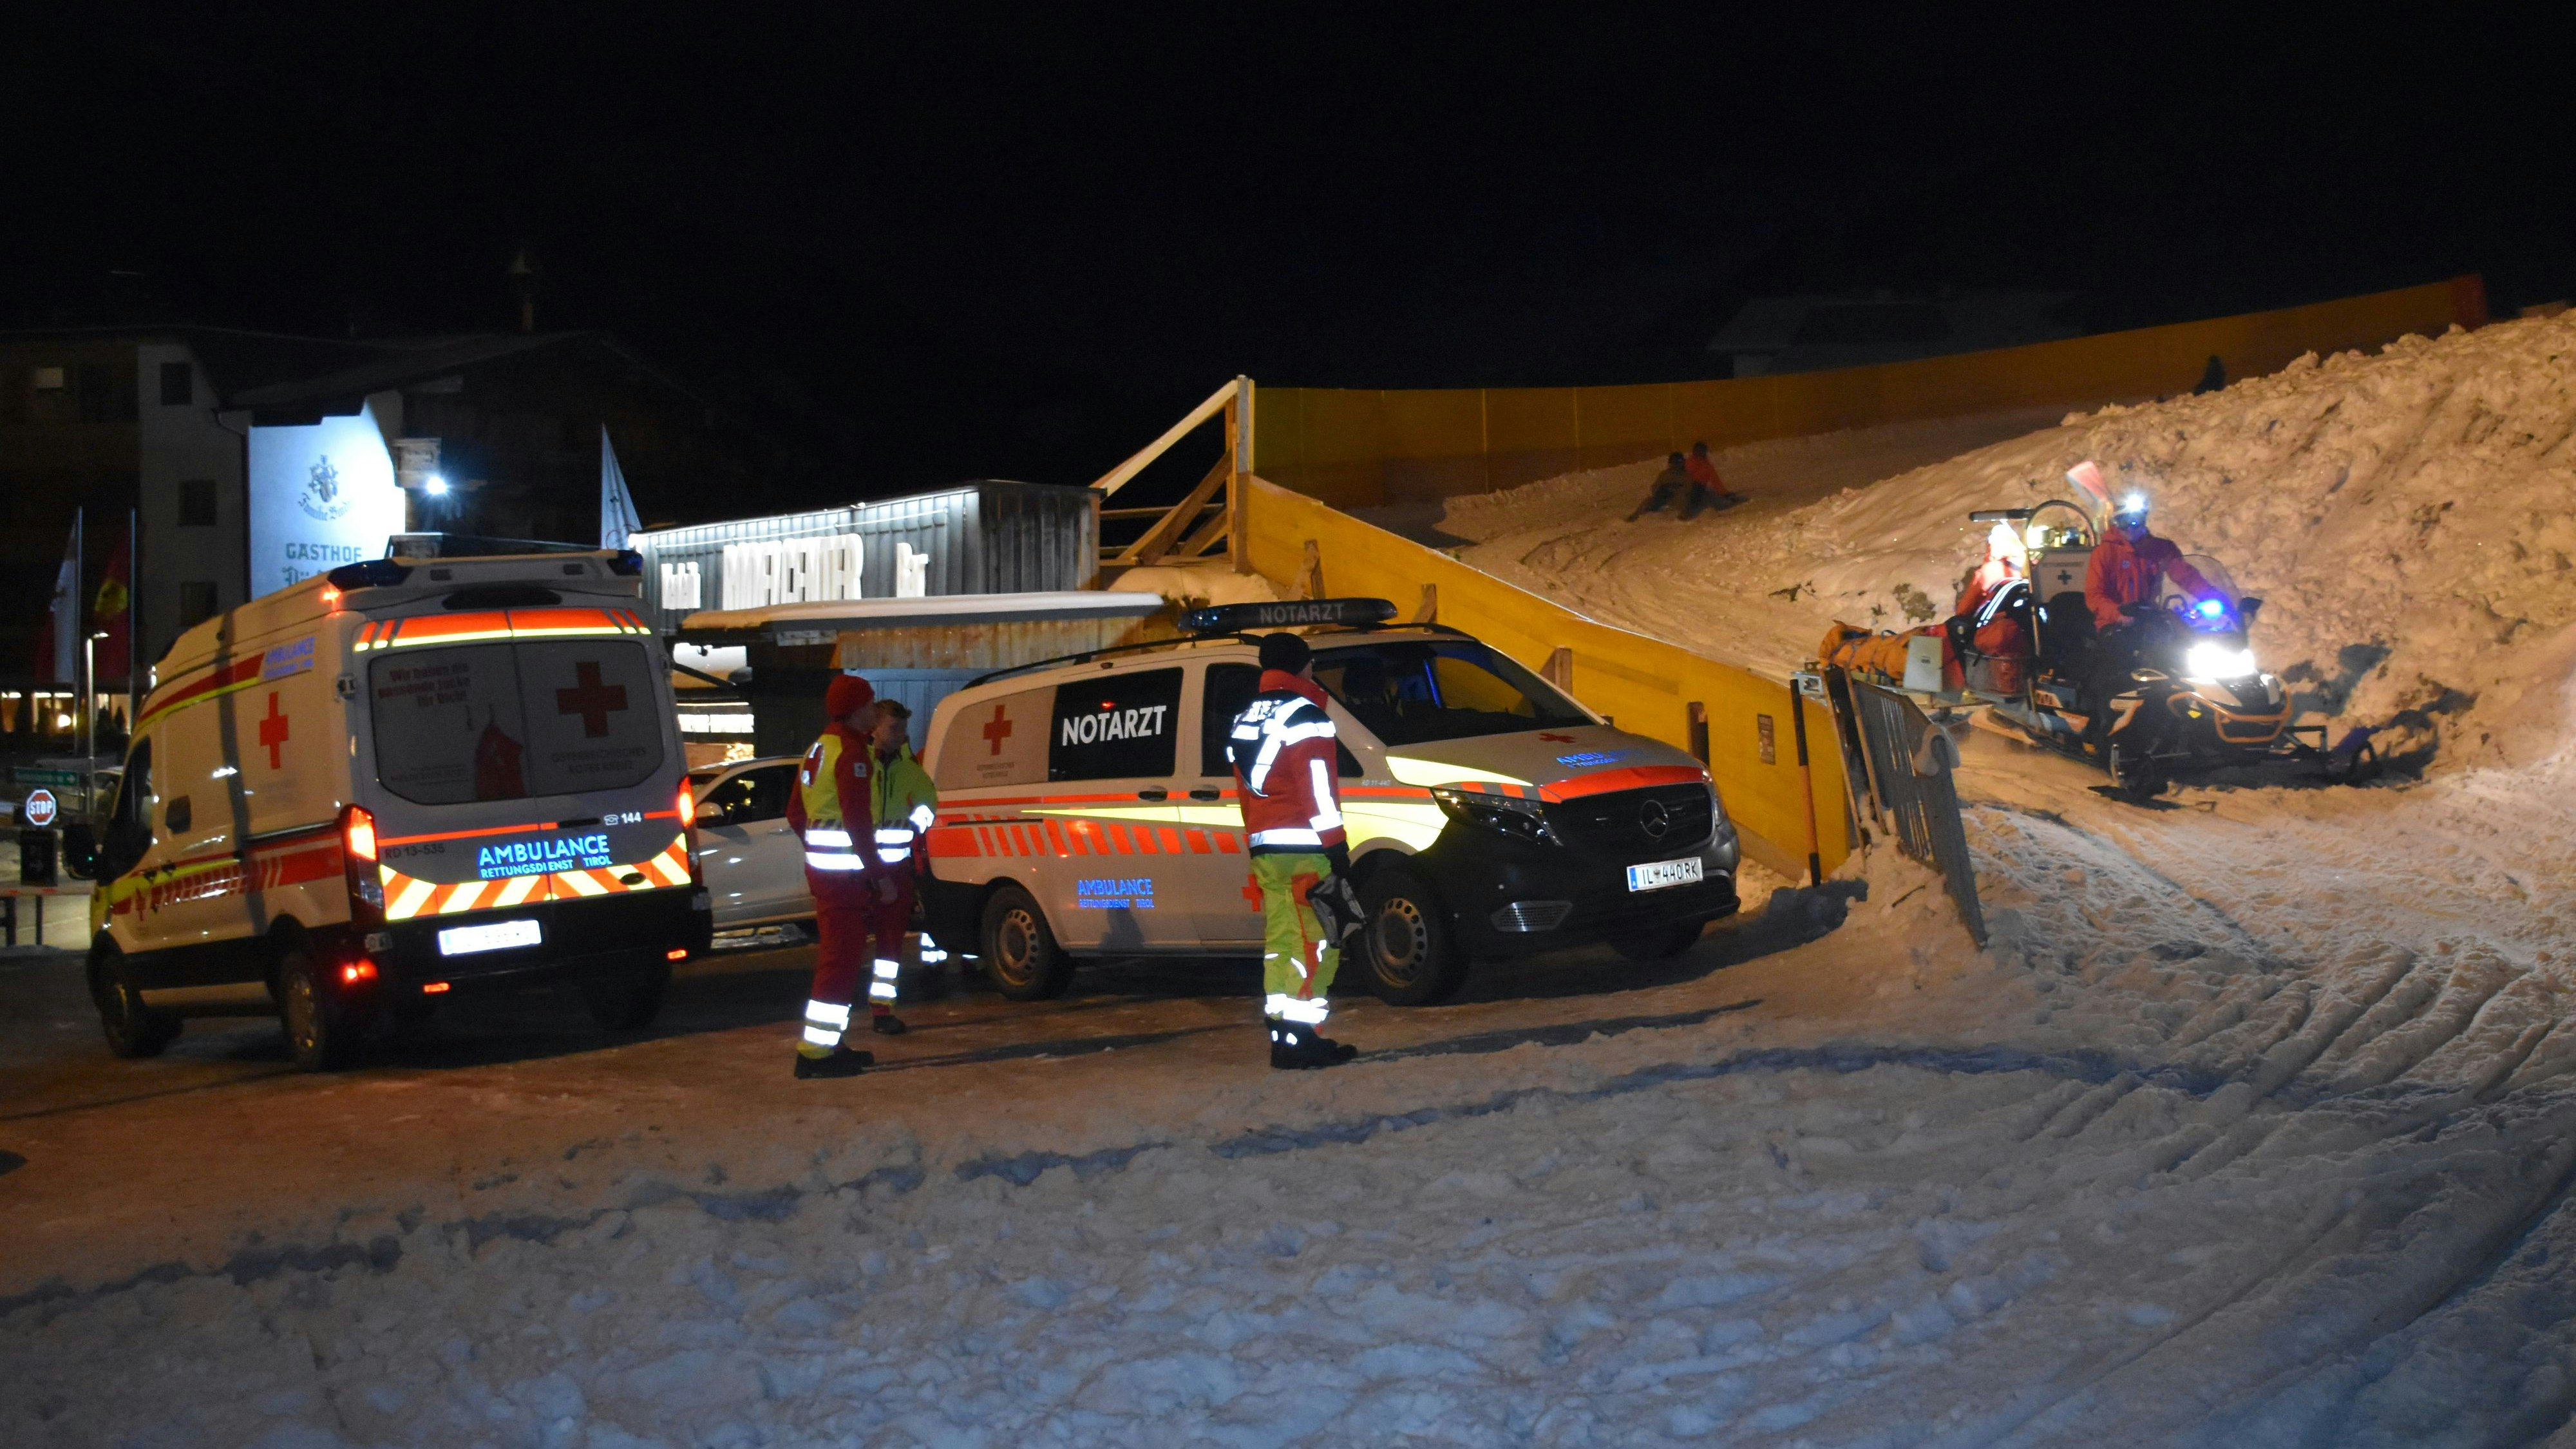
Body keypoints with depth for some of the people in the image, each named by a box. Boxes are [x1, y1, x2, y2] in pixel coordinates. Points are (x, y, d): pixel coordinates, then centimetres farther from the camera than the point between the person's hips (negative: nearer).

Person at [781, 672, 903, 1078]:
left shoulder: (819, 749, 16)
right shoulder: (852, 752, -15)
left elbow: (795, 813, 22)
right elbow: (858, 823, -21)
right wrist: (880, 875, -18)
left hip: (821, 869, 10)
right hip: (845, 873, -10)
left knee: (838, 955, 17)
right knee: (842, 959, -7)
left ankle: (827, 1044, 23)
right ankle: (816, 1053, -6)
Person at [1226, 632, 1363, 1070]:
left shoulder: (1244, 721, 18)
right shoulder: (1305, 717, -9)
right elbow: (1319, 791, -15)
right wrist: (1337, 849, -15)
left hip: (1264, 849, 8)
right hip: (1305, 849, -8)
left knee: (1281, 943, 10)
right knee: (1315, 944, -7)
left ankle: (1283, 1037, 12)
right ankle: (1302, 1039, -10)